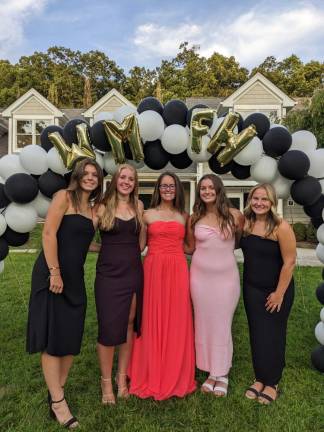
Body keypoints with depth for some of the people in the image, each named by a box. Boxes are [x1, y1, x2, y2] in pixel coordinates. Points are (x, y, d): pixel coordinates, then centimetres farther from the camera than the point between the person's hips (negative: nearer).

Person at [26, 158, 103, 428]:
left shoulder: (93, 207, 15)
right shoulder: (64, 196, -6)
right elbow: (49, 233, -14)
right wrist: (55, 272, -18)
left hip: (75, 276, 7)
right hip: (53, 273, -7)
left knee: (72, 337, 11)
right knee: (53, 338, 2)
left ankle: (58, 391, 28)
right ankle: (57, 401, 14)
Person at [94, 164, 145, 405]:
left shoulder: (138, 206, 9)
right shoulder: (104, 207, 0)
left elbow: (141, 242, 13)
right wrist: (110, 250, -9)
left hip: (133, 273, 3)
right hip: (109, 274, -3)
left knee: (129, 325, 10)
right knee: (109, 328, 0)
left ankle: (122, 377, 26)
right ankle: (106, 381, 19)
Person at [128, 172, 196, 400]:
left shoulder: (184, 216, 12)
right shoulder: (148, 215, 7)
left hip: (178, 271, 2)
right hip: (154, 269, -1)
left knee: (177, 322, 6)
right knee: (153, 322, 4)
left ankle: (176, 377, 24)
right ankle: (152, 378, 22)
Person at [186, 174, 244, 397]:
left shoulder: (234, 215, -4)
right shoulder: (194, 218, 2)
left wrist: (223, 247, 5)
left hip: (226, 276, -2)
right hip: (200, 275, 2)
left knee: (222, 325, 6)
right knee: (204, 324, 10)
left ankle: (222, 374, 24)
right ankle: (211, 372, 26)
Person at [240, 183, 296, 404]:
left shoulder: (281, 227, -18)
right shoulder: (246, 223, -2)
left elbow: (289, 262, -16)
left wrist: (279, 293, -15)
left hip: (277, 289, -4)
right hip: (252, 288, 4)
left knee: (273, 335, 9)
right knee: (257, 334, 12)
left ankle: (272, 383, 27)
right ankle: (259, 378, 30)